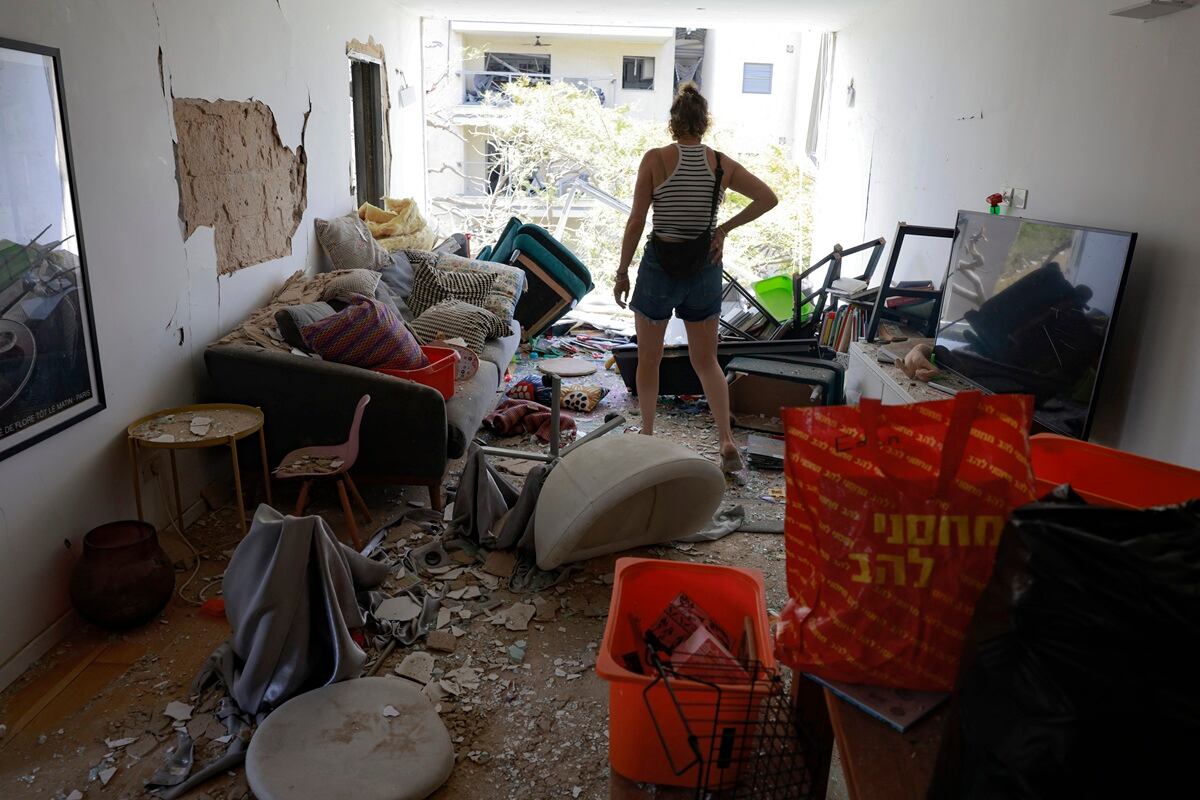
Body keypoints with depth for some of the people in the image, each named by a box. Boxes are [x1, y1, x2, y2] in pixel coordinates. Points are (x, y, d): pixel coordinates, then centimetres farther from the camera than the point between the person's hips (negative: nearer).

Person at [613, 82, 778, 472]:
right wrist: (725, 229, 5)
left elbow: (636, 223, -9)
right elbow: (768, 198, 2)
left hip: (659, 267, -3)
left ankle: (647, 436, 25)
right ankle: (727, 440, 7)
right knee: (706, 360, 17)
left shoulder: (655, 159, -9)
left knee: (648, 359, 16)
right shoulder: (721, 163, 0)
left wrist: (622, 272, 0)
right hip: (705, 269, 3)